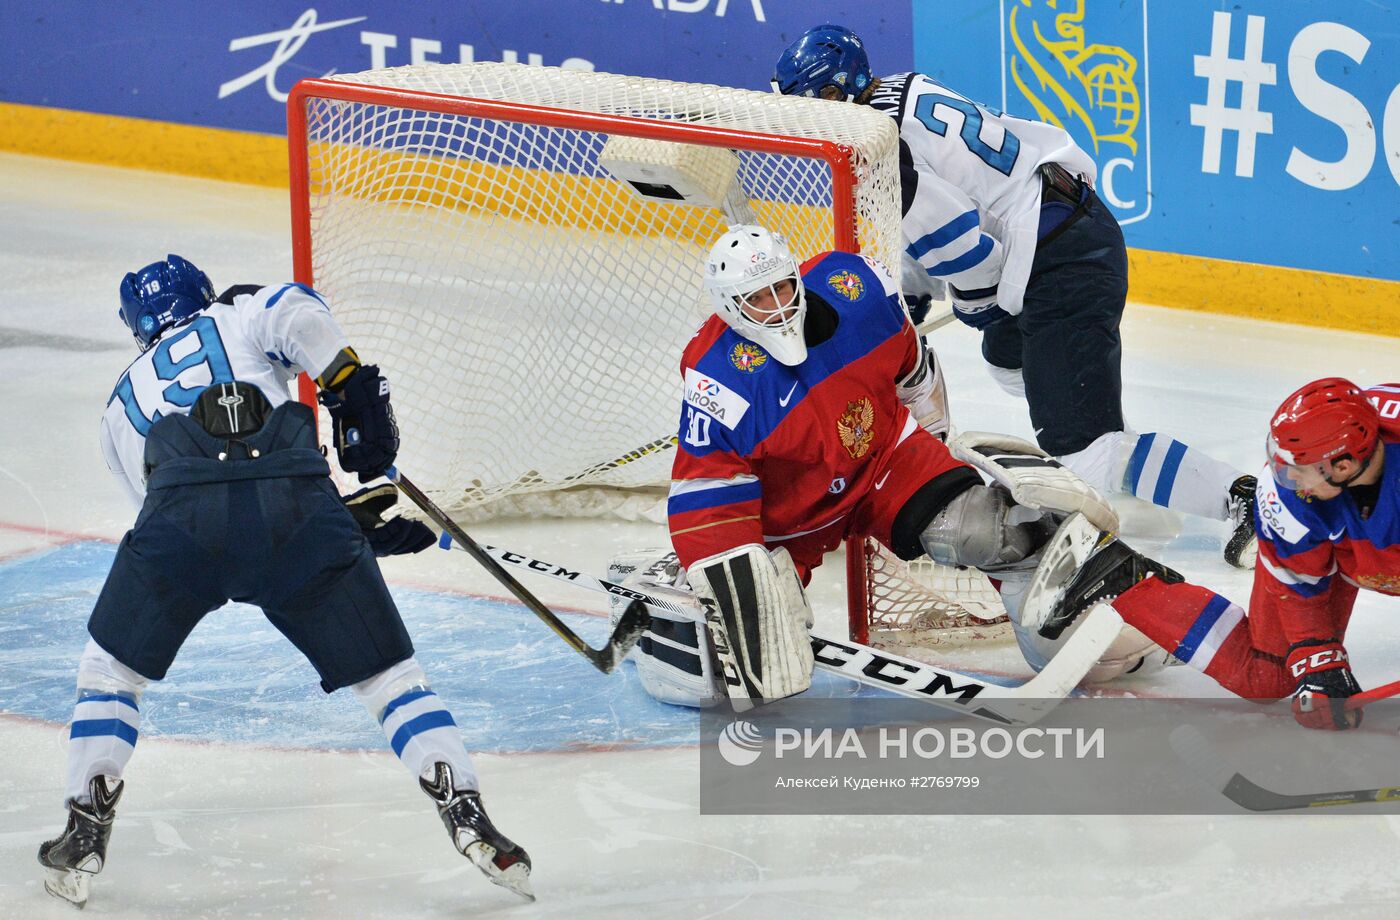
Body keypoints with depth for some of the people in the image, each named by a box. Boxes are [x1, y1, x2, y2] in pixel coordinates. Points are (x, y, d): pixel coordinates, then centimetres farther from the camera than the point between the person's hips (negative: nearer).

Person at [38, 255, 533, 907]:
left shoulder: (123, 406, 37)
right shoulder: (240, 317, 32)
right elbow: (296, 313, 5)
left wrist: (363, 530, 31)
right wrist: (355, 389, 4)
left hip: (183, 515, 1)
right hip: (295, 501, -1)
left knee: (111, 669, 25)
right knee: (387, 674, 12)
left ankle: (84, 835, 17)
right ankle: (467, 817, 1)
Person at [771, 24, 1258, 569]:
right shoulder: (904, 91, 12)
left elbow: (965, 250, -18)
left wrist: (974, 306, 2)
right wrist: (904, 297, 28)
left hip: (1061, 268, -11)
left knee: (1083, 453, -11)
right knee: (1009, 358, 37)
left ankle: (1241, 500, -13)